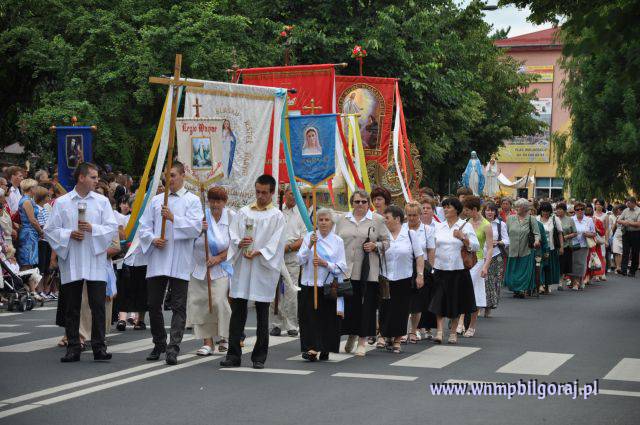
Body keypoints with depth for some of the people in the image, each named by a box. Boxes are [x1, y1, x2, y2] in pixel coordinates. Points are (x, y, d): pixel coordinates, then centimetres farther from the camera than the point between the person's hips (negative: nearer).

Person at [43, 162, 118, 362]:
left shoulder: (102, 201, 7)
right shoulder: (61, 203, 3)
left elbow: (112, 227, 1)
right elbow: (50, 230, 3)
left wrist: (93, 228, -13)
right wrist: (69, 234, -11)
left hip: (96, 262, 0)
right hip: (71, 263, 0)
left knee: (98, 306, -3)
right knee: (72, 308, 5)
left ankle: (99, 347, 3)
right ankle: (73, 348, 11)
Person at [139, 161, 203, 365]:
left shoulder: (192, 201, 4)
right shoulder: (156, 200, 16)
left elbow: (195, 227, -9)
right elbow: (144, 226, 12)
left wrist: (173, 218, -16)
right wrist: (153, 239, -6)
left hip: (180, 263, -4)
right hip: (157, 261, 4)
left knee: (178, 307, -6)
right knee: (153, 304, 8)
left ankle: (173, 348, -7)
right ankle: (159, 344, 23)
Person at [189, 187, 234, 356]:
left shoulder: (232, 218, -2)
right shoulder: (202, 216, -1)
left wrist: (219, 258, -12)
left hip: (222, 267, -2)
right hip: (200, 267, 2)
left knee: (219, 301, -13)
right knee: (200, 303, -2)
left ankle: (224, 337, 9)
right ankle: (207, 342, 6)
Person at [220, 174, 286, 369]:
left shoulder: (276, 216, 3)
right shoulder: (243, 212, 12)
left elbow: (275, 242, -5)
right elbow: (233, 234, 7)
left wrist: (258, 252, -18)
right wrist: (239, 243, -14)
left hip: (263, 268, -2)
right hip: (241, 267, 3)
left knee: (262, 314, 3)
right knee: (237, 311, 1)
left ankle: (259, 356, 10)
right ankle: (233, 355, 5)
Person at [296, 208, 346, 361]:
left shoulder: (338, 241, 6)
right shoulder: (309, 237, 6)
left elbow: (342, 266, 1)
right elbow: (300, 260, -2)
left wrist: (325, 264, -13)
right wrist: (310, 246, -16)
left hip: (330, 286, 0)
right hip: (310, 284, 0)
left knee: (329, 318, 1)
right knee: (311, 316, -8)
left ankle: (325, 349, 12)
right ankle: (311, 348, -9)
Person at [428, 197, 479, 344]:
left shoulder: (466, 226, 1)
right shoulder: (438, 226, 11)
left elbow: (475, 246, -3)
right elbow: (432, 245, 17)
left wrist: (463, 237, -17)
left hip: (458, 269, -2)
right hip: (440, 268, 2)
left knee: (456, 301, 5)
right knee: (439, 300, -7)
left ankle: (453, 332, 15)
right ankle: (440, 331, -8)